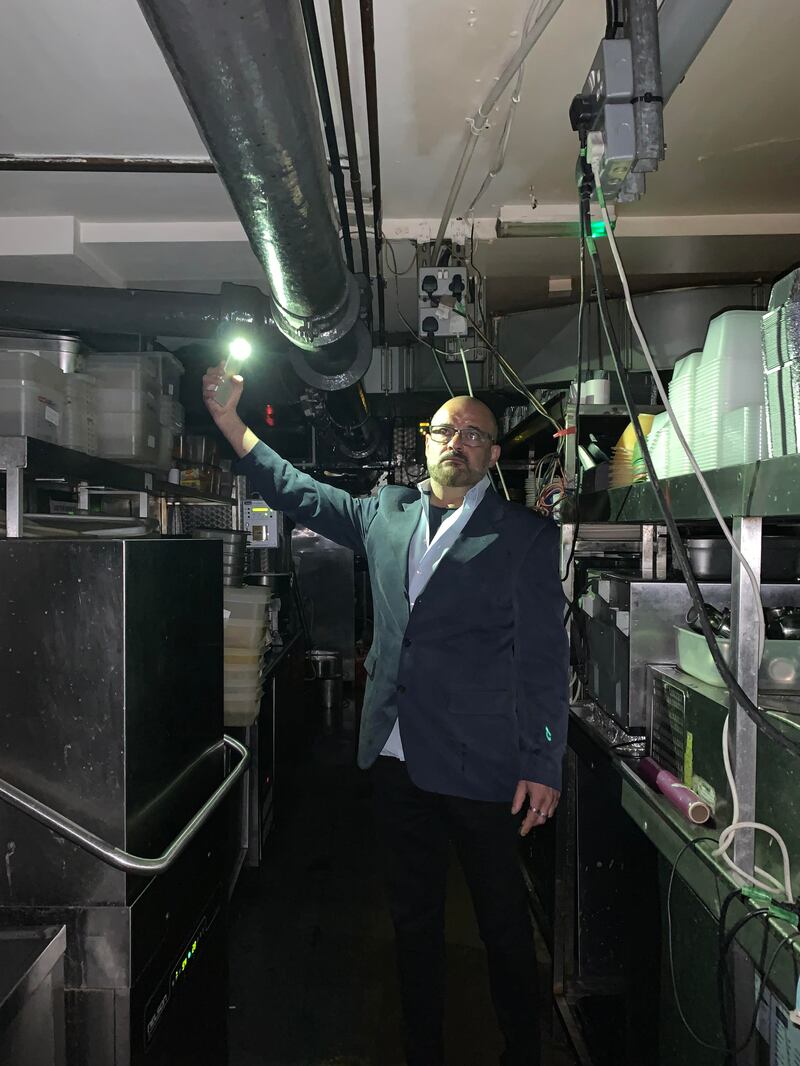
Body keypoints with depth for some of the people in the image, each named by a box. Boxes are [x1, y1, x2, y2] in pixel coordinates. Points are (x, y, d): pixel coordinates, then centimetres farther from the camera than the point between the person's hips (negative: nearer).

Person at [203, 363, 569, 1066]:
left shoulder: (526, 536, -5)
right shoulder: (386, 514, 7)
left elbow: (545, 658, -7)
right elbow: (300, 493, 15)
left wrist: (543, 764, -10)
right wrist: (231, 422, 10)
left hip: (480, 766, -4)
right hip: (397, 757, 4)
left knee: (503, 922, 15)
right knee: (414, 919, 20)